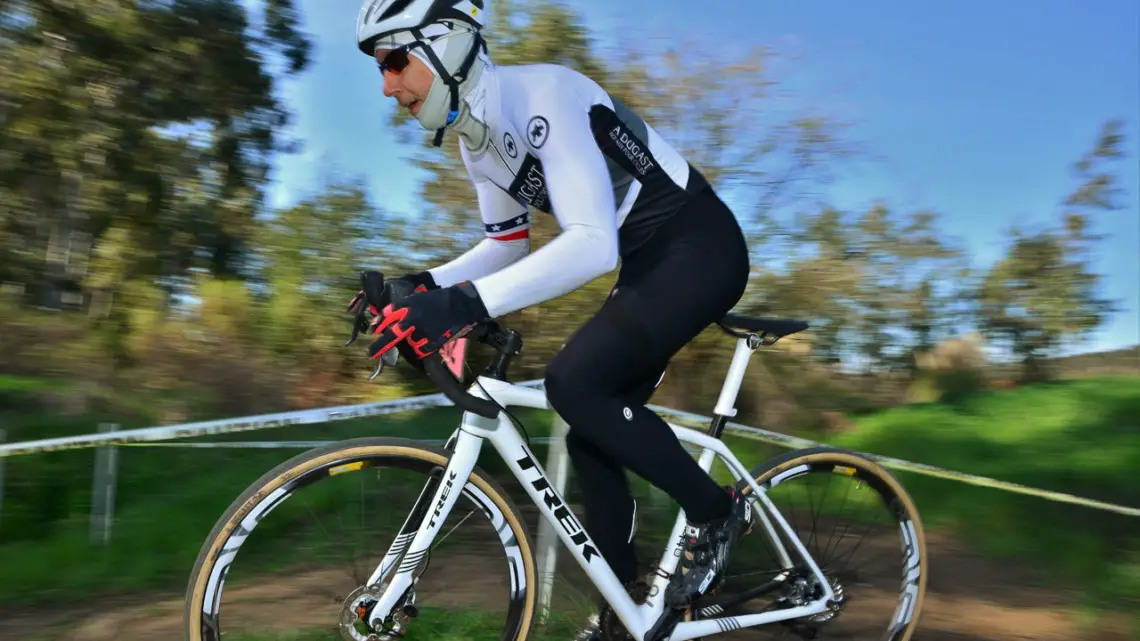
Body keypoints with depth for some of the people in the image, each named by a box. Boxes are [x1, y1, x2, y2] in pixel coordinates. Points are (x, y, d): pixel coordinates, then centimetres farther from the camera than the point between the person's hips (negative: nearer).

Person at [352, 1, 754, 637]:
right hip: (648, 266, 9)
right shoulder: (477, 139, 4)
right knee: (590, 438, 4)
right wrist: (425, 286, -1)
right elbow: (508, 246, 15)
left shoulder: (540, 94, -24)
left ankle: (717, 511, -3)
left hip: (701, 249, -9)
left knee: (574, 382, -25)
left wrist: (464, 303, -42)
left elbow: (593, 244, -35)